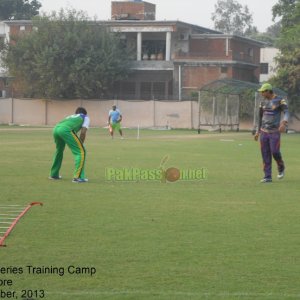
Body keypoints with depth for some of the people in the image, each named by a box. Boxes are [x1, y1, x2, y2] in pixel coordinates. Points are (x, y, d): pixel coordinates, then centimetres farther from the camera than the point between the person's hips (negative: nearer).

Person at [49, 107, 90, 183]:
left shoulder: (71, 116, 42)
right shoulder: (85, 117, 26)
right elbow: (83, 132, 11)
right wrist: (80, 145, 20)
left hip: (56, 129, 7)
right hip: (66, 130, -7)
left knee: (59, 151, 31)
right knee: (80, 152, 2)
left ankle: (54, 174, 40)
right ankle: (78, 177, -6)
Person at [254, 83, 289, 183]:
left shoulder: (280, 100, -7)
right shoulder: (263, 102, 10)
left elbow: (286, 112, -18)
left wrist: (284, 123, -38)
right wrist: (258, 132, 19)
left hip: (275, 132, -5)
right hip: (264, 132, 5)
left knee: (275, 152, -10)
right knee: (265, 155, 1)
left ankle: (281, 168, 20)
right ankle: (267, 177, 6)